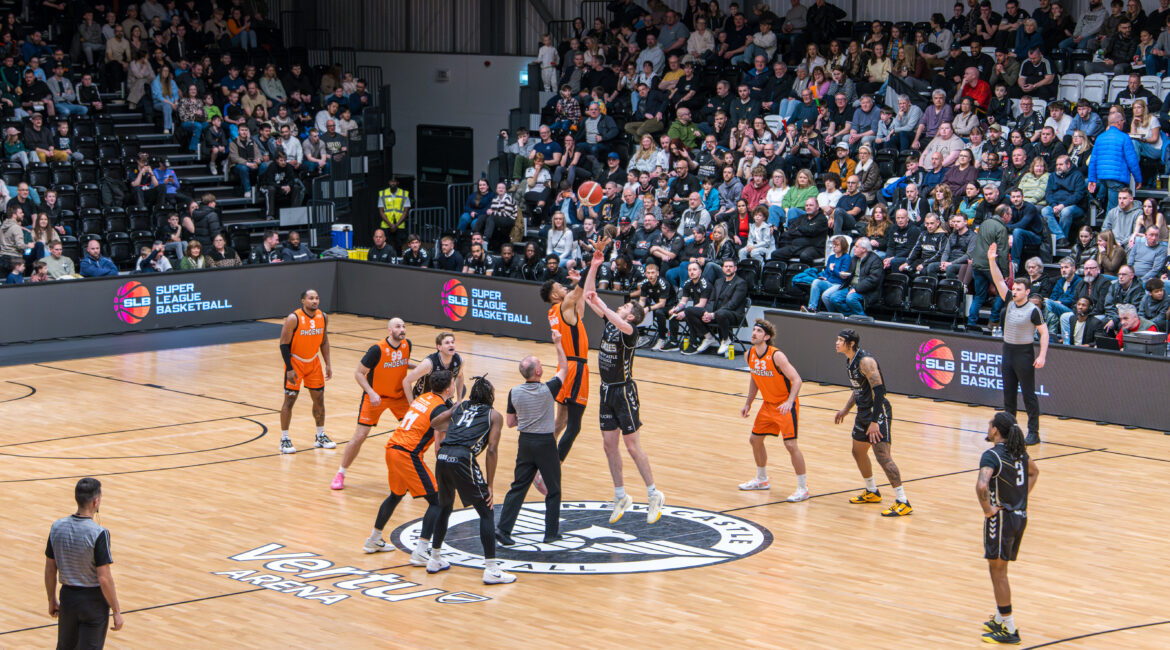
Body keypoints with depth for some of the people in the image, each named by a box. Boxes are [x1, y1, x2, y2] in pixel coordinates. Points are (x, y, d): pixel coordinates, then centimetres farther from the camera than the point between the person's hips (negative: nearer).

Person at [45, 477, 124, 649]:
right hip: (94, 602, -5)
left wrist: (52, 601, 17)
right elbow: (104, 578, -19)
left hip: (67, 596, 5)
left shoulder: (57, 527, -4)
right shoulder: (99, 534, -21)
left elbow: (50, 570, 4)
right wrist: (116, 611, -10)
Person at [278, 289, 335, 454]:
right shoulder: (293, 319, -21)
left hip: (313, 362, 5)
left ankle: (320, 437, 22)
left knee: (319, 398, 8)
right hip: (295, 363, -5)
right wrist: (289, 369, -21)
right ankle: (284, 440, 4)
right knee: (290, 400, -4)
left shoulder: (323, 317, -5)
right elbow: (284, 344, -17)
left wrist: (328, 364, 4)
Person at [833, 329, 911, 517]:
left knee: (882, 455, -15)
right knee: (858, 452, 20)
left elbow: (879, 390, -24)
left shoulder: (865, 361, -20)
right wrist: (845, 410, 21)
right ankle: (872, 492, 38)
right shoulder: (850, 362, 10)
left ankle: (903, 502, -13)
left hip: (878, 412, -10)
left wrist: (875, 421, -26)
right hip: (864, 412, 10)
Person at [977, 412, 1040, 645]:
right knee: (999, 570, 21)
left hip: (1001, 518, -8)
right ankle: (1000, 619, 31)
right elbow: (1034, 472, 28)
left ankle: (1009, 630, 4)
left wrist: (987, 509, -20)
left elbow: (981, 486, -35)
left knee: (998, 571, 1)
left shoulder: (992, 456, -19)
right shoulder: (1019, 451, 8)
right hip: (1020, 516, 8)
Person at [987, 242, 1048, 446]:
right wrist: (992, 261, -10)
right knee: (1008, 394, 10)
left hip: (1024, 354, -7)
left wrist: (1042, 356, -18)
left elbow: (1044, 332, -10)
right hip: (1008, 351, 7)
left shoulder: (1033, 310, -11)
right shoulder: (1010, 302, 5)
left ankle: (1034, 433, 0)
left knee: (1029, 395, -3)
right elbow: (999, 281, 2)